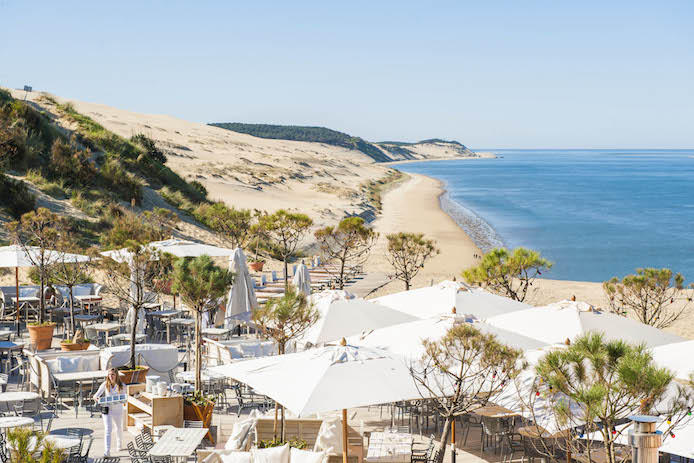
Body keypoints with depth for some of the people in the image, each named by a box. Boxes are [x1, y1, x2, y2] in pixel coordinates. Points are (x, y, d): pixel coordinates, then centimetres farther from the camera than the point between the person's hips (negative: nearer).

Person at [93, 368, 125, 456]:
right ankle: (107, 452, -19)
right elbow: (97, 394, -2)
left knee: (119, 428, 19)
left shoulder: (122, 386, -5)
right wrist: (96, 398, -26)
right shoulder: (105, 385, -4)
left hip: (118, 410, 1)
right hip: (107, 409, -1)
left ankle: (119, 445, 47)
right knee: (108, 430, -13)